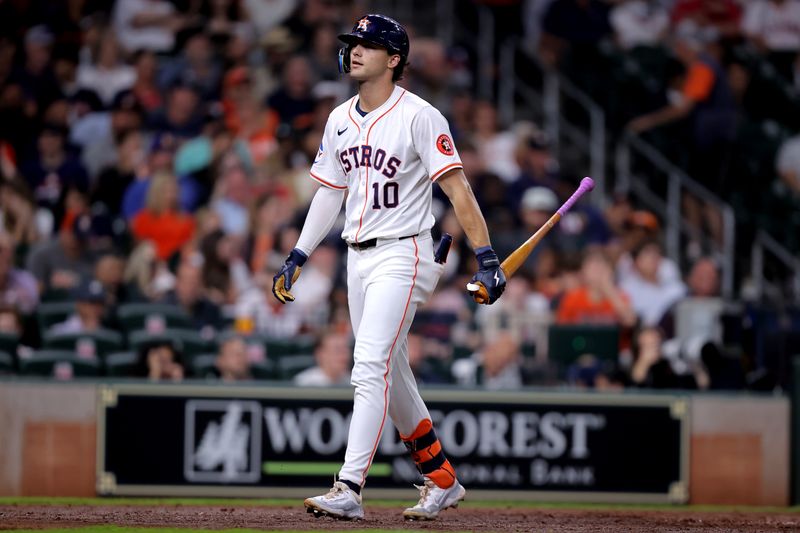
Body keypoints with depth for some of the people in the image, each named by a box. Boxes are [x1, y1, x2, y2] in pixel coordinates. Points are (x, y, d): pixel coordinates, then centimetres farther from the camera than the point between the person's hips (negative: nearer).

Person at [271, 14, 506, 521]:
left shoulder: (419, 116, -11)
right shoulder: (340, 120, 11)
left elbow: (458, 189, -15)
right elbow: (330, 192, 20)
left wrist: (487, 260, -20)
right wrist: (297, 258, 16)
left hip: (402, 256, -8)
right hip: (358, 259, 8)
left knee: (371, 369, -17)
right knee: (392, 376, 13)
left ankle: (349, 491, -22)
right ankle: (442, 481, 26)